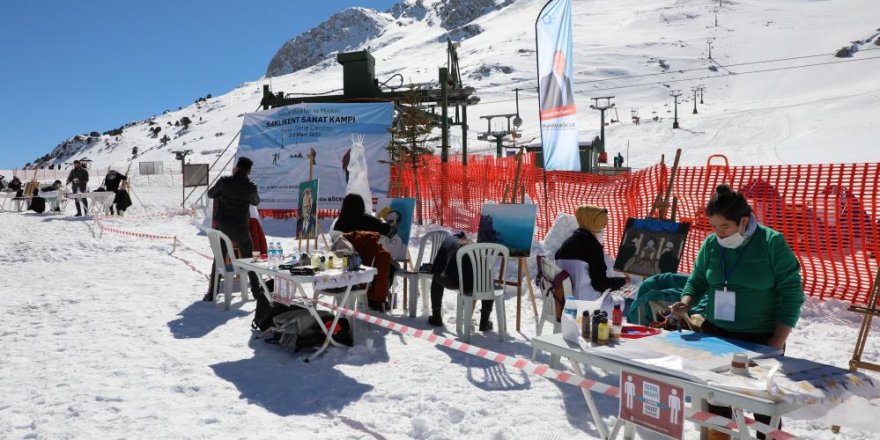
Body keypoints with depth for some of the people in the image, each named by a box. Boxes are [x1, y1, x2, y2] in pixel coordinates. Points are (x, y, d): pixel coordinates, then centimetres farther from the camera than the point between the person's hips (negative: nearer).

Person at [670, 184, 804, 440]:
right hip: (715, 334, 4)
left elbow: (792, 293, -9)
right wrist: (686, 302, -9)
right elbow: (697, 281, 12)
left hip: (761, 339, -4)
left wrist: (778, 341, -12)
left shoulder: (772, 242, -11)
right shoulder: (711, 243, 0)